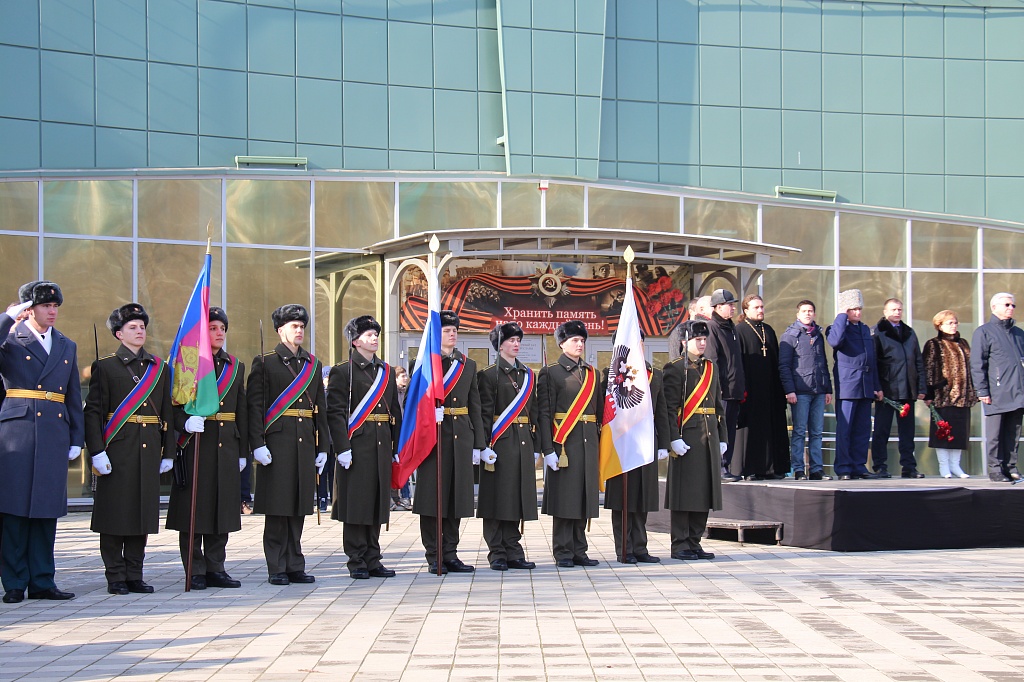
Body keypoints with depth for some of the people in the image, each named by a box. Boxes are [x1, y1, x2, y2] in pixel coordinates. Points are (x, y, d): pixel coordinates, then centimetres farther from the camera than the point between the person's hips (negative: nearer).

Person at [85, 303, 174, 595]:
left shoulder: (159, 368, 13)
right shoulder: (105, 367, 2)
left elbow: (168, 413, 13)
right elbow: (93, 412, -3)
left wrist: (168, 452, 8)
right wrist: (97, 452, -13)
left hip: (149, 450, 4)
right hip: (117, 450, -4)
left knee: (143, 512, 6)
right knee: (115, 514, -1)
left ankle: (134, 575, 13)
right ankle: (116, 578, 6)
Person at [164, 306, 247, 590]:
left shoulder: (236, 367, 15)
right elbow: (174, 407, -4)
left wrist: (243, 451, 12)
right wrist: (186, 423, -25)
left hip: (227, 447, 5)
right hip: (196, 446, -5)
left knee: (222, 509, 7)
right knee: (194, 510, -2)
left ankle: (215, 568, 16)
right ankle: (195, 572, 5)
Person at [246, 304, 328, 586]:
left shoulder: (313, 364, 15)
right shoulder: (265, 363, 0)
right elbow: (255, 406, -6)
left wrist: (323, 447, 11)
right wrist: (257, 444, -15)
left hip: (306, 444, 5)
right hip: (277, 443, -5)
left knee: (298, 508, 8)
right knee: (278, 509, -2)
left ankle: (295, 567, 14)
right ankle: (277, 569, 4)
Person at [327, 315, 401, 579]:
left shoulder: (386, 372, 16)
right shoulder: (342, 372, -2)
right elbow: (335, 413, -9)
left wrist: (396, 446, 11)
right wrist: (342, 448, -16)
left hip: (381, 447, 6)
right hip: (356, 446, -6)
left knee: (377, 502, 8)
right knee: (355, 503, -3)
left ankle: (372, 560, 15)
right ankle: (357, 562, 4)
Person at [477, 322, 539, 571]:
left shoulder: (528, 375, 15)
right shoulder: (489, 375, -2)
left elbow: (534, 412, 16)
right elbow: (485, 413, -7)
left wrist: (536, 446, 12)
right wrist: (486, 446, -14)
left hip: (523, 444, 5)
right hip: (500, 444, -5)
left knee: (517, 498, 7)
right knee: (497, 498, -2)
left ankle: (513, 553, 12)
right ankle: (497, 554, 4)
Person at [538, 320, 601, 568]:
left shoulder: (592, 373, 16)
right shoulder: (551, 373, -1)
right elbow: (544, 414, -6)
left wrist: (598, 443, 11)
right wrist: (548, 450, -13)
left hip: (588, 443, 5)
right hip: (564, 443, -5)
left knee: (584, 496, 6)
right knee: (564, 497, -3)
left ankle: (579, 551, 12)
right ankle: (563, 553, 3)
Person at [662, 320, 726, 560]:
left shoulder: (712, 368, 16)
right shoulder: (675, 369, -5)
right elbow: (669, 407, -11)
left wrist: (722, 438, 14)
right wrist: (675, 438, -18)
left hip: (709, 438, 7)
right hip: (687, 438, -7)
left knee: (704, 492, 9)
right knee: (684, 492, -3)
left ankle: (694, 542, 17)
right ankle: (680, 545, 3)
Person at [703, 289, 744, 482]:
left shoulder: (732, 328, 19)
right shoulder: (711, 328, -8)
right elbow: (711, 360, -14)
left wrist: (742, 387, 19)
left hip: (734, 391, 9)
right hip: (721, 391, -8)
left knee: (730, 430, 9)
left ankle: (726, 467, 14)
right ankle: (720, 468, -4)